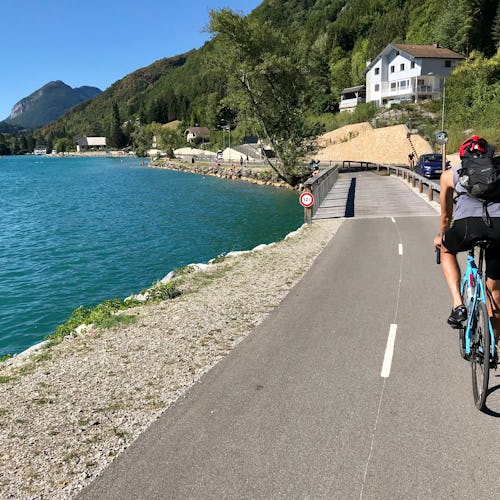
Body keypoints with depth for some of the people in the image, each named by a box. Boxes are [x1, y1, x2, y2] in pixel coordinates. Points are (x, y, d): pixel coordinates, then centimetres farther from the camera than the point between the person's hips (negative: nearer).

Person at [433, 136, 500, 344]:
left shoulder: (451, 174, 27)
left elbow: (446, 215, 36)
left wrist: (441, 237, 54)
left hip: (468, 224, -2)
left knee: (447, 250, 33)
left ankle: (458, 305, 15)